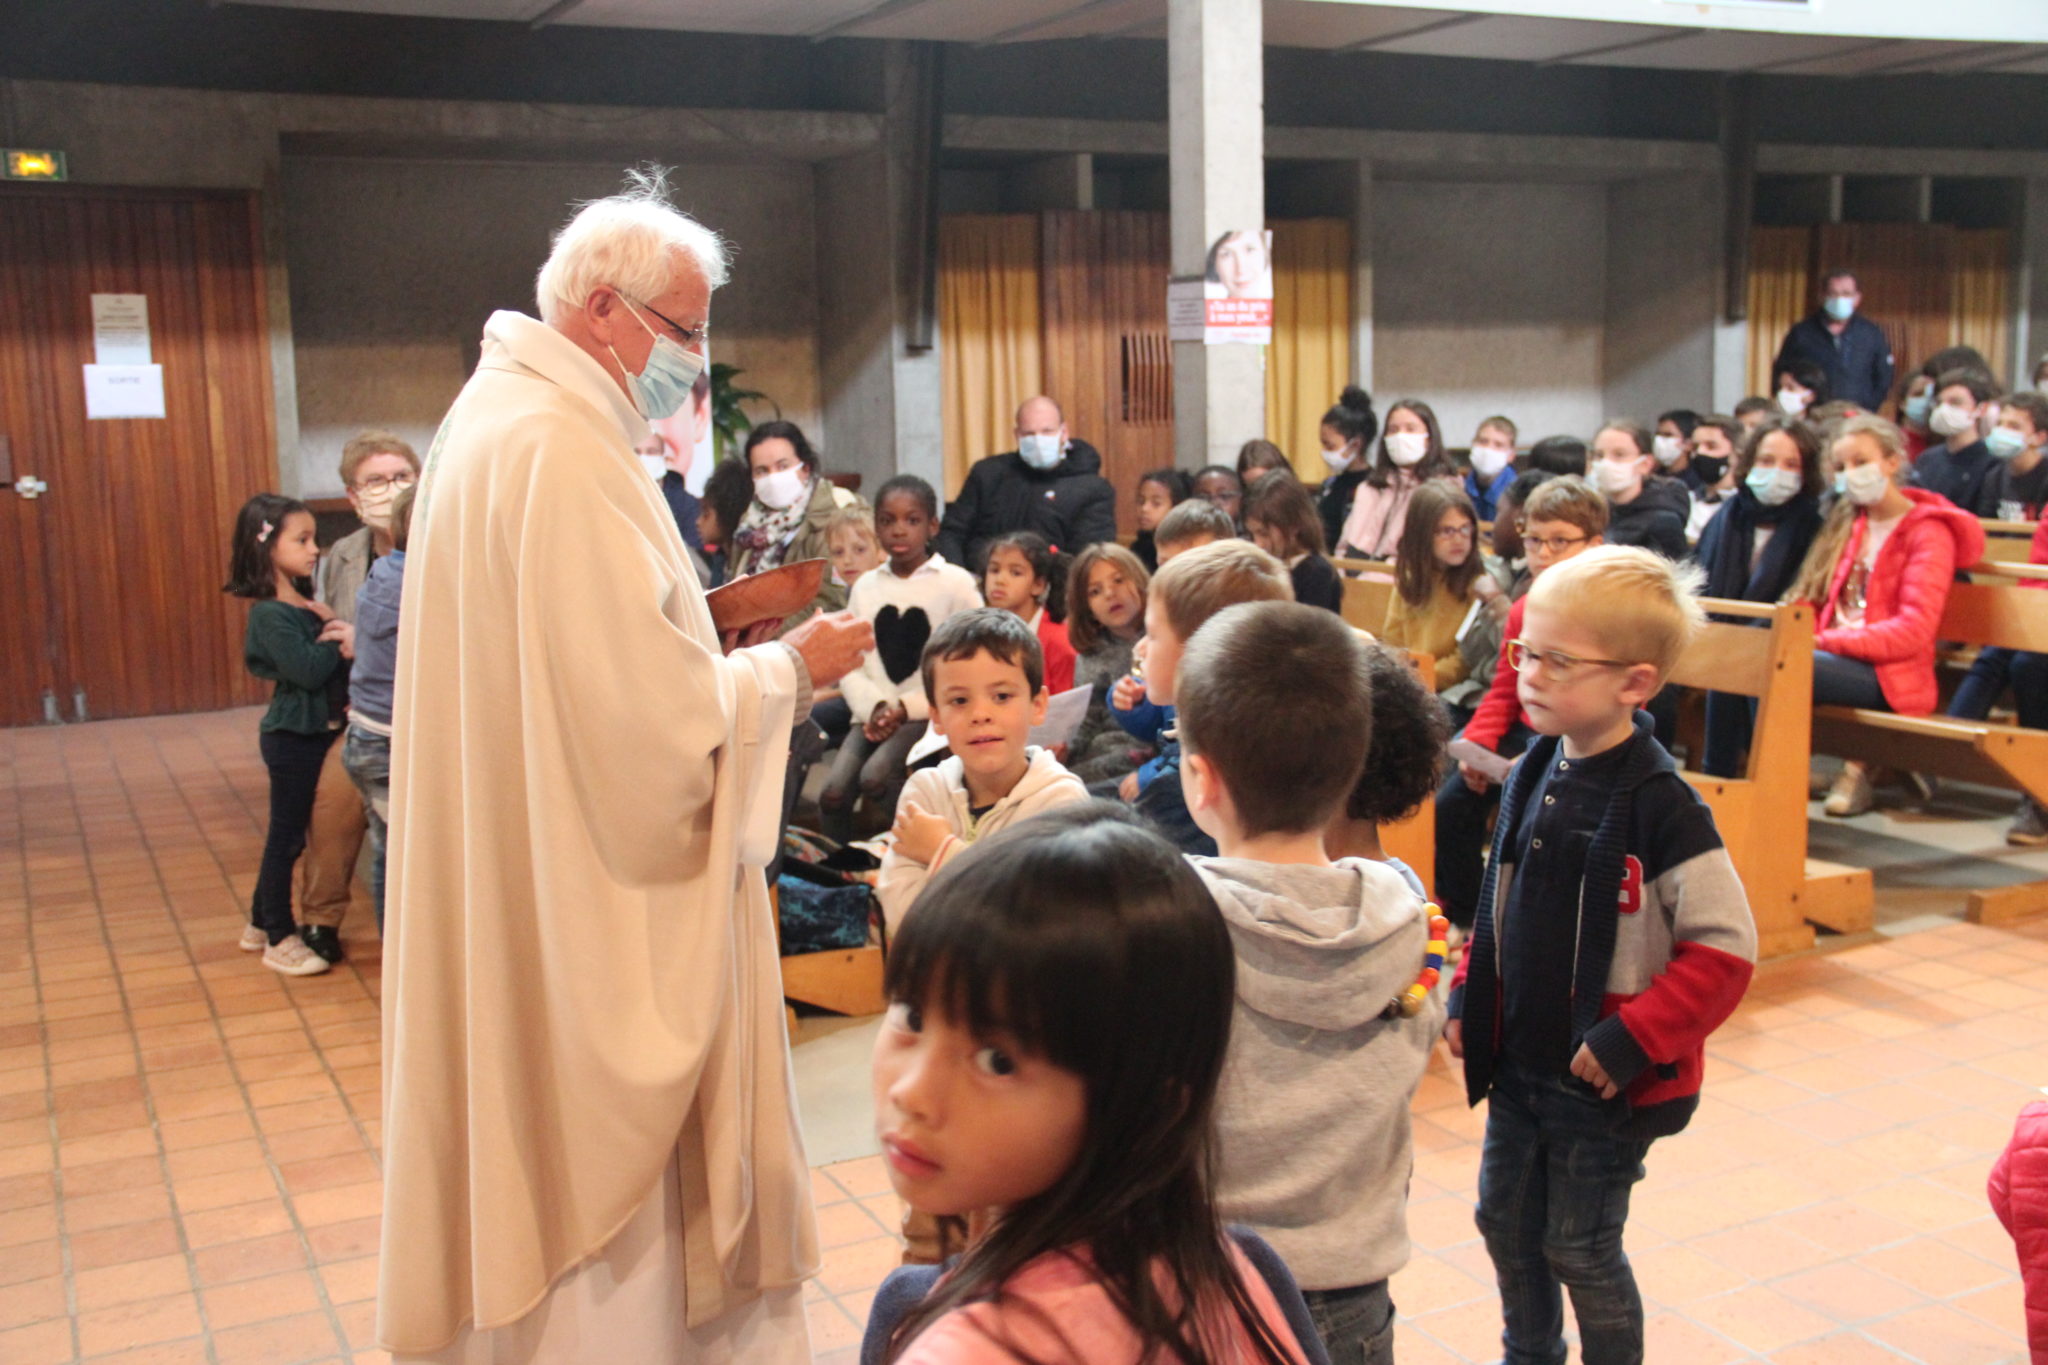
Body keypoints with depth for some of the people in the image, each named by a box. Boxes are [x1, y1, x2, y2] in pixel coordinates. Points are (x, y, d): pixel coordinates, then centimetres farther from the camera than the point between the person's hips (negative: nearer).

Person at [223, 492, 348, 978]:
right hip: (292, 736, -8)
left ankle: (262, 923, 31)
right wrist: (342, 640, -13)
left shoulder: (306, 603, 10)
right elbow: (308, 670, -26)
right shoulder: (271, 614, -17)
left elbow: (336, 655, 7)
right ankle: (280, 939, 12)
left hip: (319, 731, 8)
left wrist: (339, 629, -12)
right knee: (286, 835, 1)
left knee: (289, 834, 17)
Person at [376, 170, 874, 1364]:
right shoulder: (566, 455, -22)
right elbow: (660, 727, -25)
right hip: (594, 914, -10)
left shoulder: (497, 422, 11)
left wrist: (718, 653, 9)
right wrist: (788, 669, -10)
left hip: (521, 903, 11)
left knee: (548, 1157, 21)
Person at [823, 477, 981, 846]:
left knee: (875, 777, -29)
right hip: (873, 713, 4)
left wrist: (907, 707, -10)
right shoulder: (866, 586, 12)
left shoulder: (955, 583, -1)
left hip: (929, 714, -4)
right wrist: (874, 706, -10)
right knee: (834, 791, -19)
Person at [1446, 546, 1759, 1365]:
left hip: (1605, 1079, -7)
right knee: (1505, 1220, 20)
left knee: (1581, 1248, 7)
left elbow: (1725, 948, -20)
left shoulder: (1659, 804, -21)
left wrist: (1632, 1041, -22)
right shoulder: (1534, 775, 0)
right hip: (1519, 1060, 7)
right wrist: (1469, 998, 5)